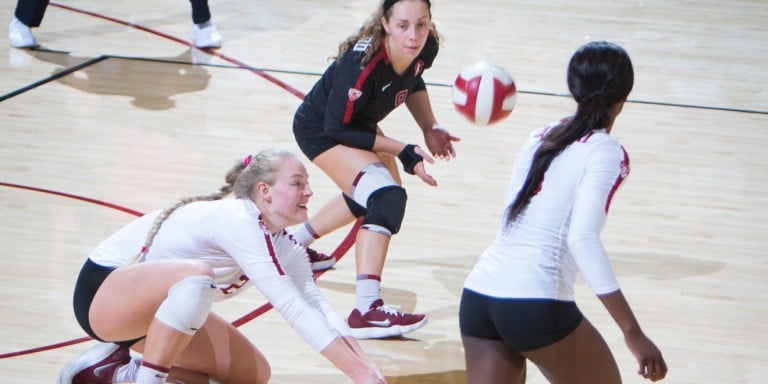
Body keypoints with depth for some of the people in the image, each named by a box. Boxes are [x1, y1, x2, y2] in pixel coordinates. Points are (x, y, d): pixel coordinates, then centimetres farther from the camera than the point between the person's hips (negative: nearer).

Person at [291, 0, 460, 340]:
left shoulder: (426, 47, -19)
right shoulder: (363, 64, -39)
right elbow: (338, 128, -29)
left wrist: (430, 130, -6)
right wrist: (403, 153, -29)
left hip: (359, 124, 9)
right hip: (320, 130, -9)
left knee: (371, 196, 32)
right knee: (387, 199, -28)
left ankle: (295, 243, 54)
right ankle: (367, 311, -34)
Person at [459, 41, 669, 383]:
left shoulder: (540, 138, 14)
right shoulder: (606, 153, -5)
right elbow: (583, 238, -17)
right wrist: (633, 332, -19)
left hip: (477, 294, 6)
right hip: (536, 305, -6)